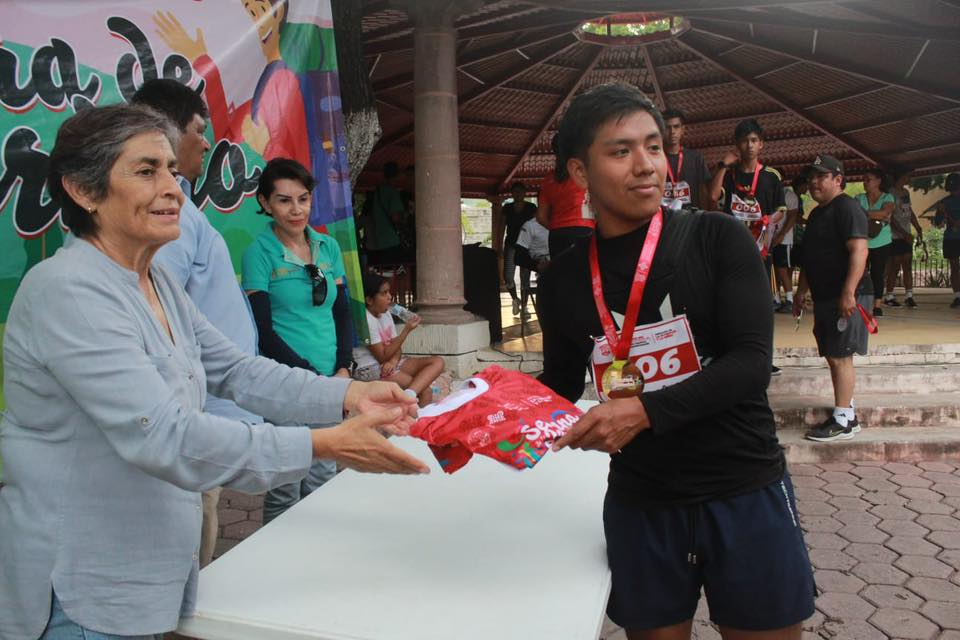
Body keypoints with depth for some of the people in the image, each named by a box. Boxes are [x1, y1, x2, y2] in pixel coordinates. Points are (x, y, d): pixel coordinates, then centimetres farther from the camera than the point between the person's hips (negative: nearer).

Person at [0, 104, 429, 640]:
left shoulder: (160, 284, 5)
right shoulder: (68, 291, -24)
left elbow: (235, 370, 4)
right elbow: (163, 436, -31)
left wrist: (348, 394, -8)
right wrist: (323, 446, -32)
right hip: (83, 595, -8)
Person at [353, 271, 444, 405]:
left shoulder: (386, 314, 10)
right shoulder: (366, 320, -16)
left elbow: (396, 347, 9)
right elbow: (383, 357, -17)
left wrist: (394, 360, -16)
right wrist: (407, 330, -18)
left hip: (390, 364, 9)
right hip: (369, 369, -9)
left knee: (438, 362, -13)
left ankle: (408, 395, -33)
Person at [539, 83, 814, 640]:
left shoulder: (718, 239, -7)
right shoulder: (565, 279, 1)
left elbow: (751, 363, -15)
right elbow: (561, 385, 11)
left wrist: (645, 411, -27)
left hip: (746, 494, -1)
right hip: (639, 505, 2)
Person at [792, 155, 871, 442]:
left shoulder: (846, 208, -10)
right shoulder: (817, 213, 20)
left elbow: (859, 250, -21)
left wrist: (848, 293, -27)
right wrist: (801, 292, 24)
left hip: (846, 298, -9)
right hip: (824, 298, 9)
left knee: (840, 357, -8)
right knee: (834, 357, 11)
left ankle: (842, 421, -2)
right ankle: (847, 413, 20)